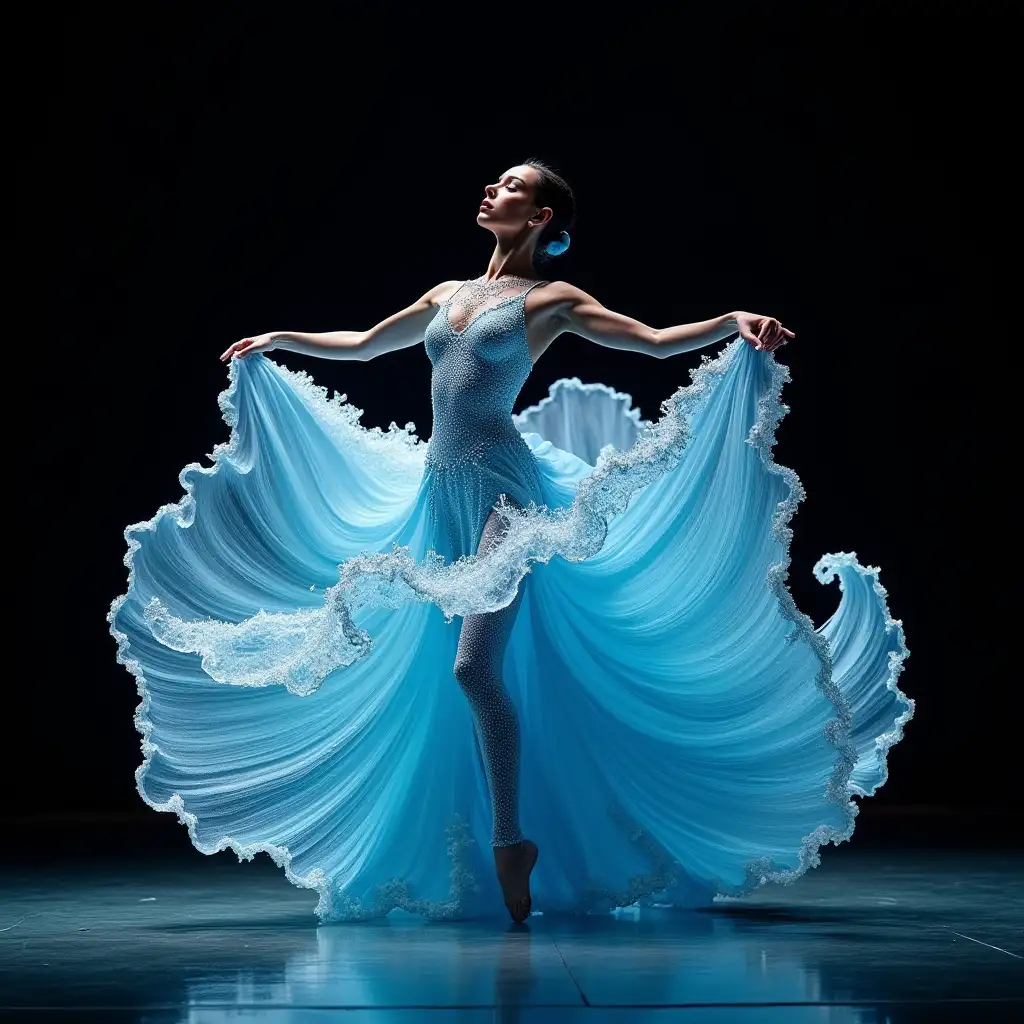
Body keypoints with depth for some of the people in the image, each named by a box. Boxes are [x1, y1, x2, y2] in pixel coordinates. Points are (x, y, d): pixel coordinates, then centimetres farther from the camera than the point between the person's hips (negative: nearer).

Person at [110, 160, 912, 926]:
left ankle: (510, 840, -8)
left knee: (476, 666, -18)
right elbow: (365, 345, 32)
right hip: (440, 489, 7)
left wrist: (735, 322, -19)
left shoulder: (551, 299, 2)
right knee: (452, 674, 6)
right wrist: (280, 340, 35)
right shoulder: (449, 295, 19)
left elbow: (656, 341, -5)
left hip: (503, 488, -7)